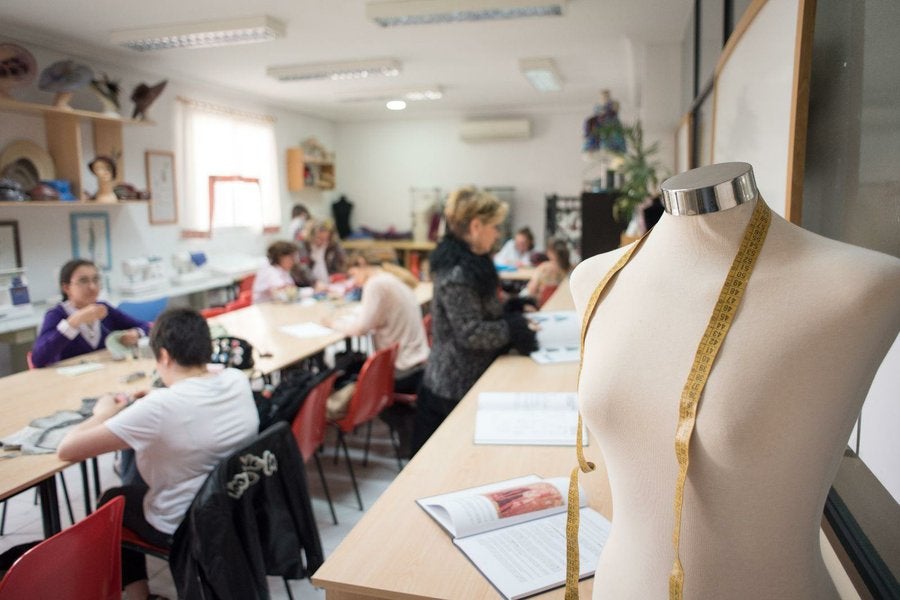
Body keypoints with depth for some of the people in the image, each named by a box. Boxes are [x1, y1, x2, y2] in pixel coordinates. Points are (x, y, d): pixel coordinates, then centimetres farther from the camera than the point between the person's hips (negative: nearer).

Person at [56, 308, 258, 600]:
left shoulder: (158, 408, -30)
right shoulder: (238, 380, -12)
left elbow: (67, 450, -23)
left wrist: (105, 413, -6)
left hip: (184, 526, -6)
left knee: (112, 500, 26)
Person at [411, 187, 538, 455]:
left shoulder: (470, 262, 6)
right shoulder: (456, 274, -24)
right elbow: (471, 333, -25)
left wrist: (514, 311, 4)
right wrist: (516, 329, -17)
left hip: (465, 380, 9)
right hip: (456, 387, -9)